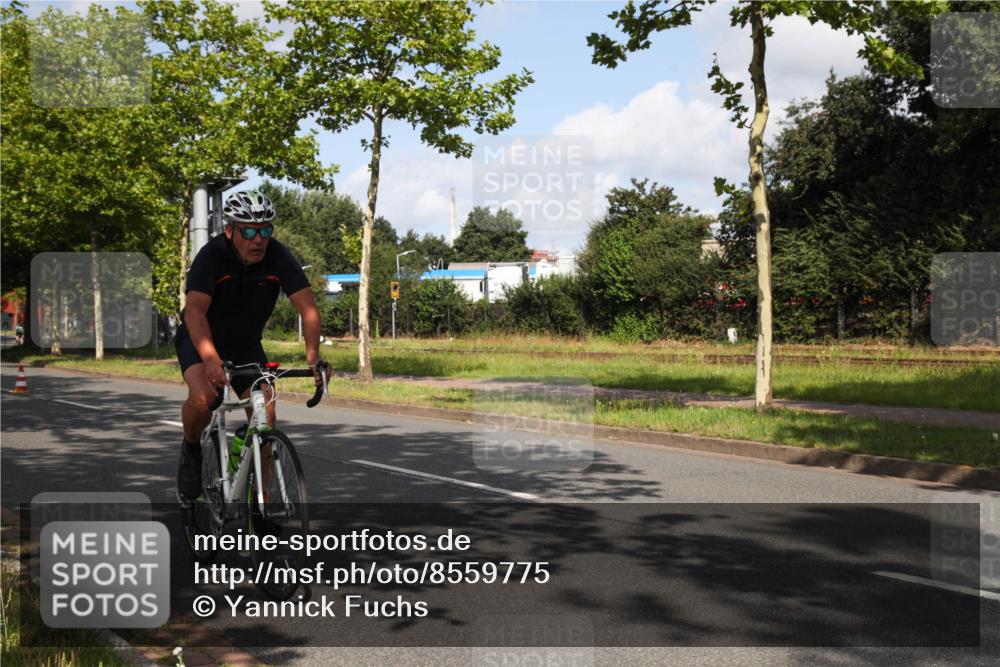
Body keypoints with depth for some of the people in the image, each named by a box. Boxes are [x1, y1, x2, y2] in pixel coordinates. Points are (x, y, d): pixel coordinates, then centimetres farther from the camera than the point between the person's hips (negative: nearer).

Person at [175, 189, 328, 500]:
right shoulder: (212, 255, -28)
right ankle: (191, 450, 2)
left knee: (266, 416, -12)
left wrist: (313, 356, -44)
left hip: (246, 345, 3)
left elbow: (308, 307, -27)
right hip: (200, 340, -3)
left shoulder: (279, 257, -20)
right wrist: (211, 360, -57)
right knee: (203, 399, -31)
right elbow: (195, 310, -41)